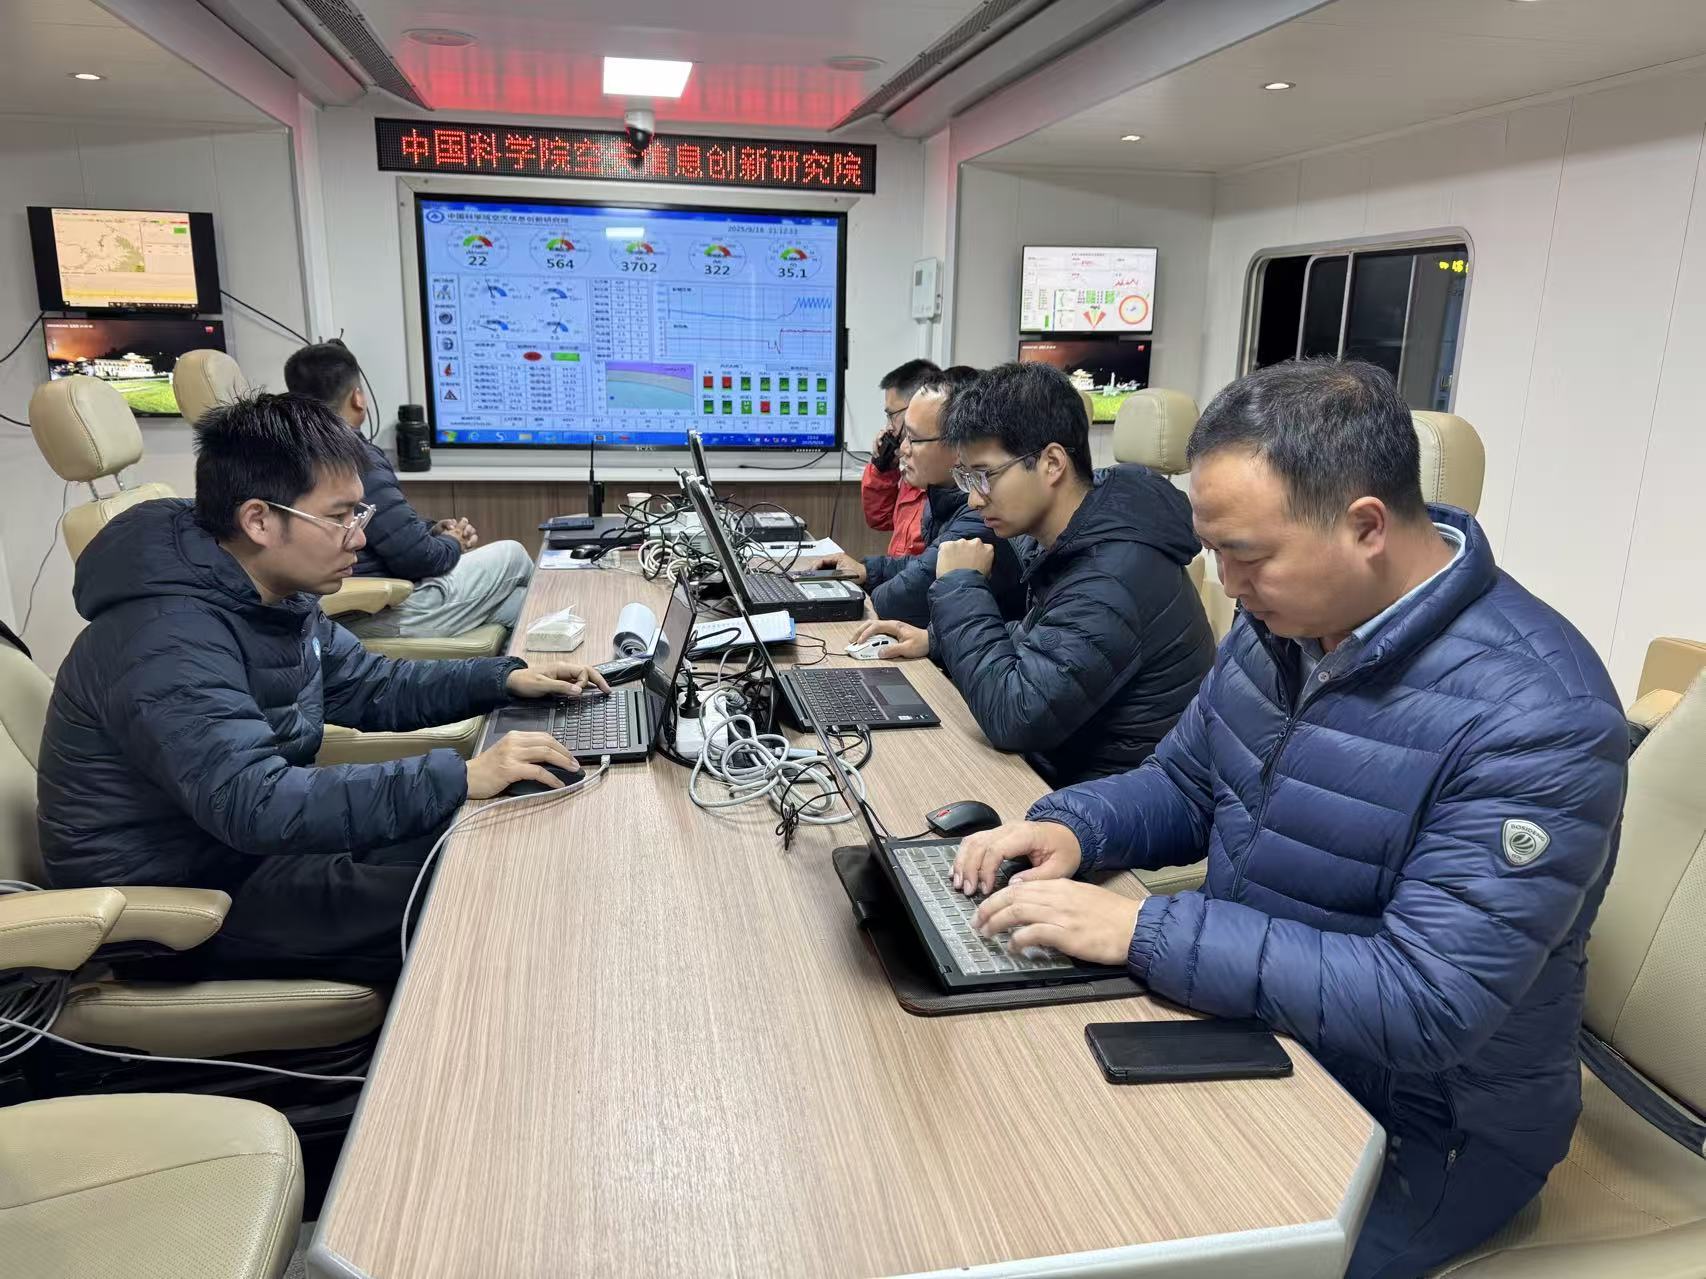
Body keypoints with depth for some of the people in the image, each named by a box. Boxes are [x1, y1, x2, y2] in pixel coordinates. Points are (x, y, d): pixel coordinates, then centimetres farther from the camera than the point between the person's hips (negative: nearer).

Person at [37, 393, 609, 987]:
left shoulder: (276, 595, 0)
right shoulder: (169, 643, -30)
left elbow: (368, 686, 12)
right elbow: (254, 805, -41)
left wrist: (504, 679, -2)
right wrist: (460, 777, -44)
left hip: (246, 841, 9)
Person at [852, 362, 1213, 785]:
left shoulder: (1115, 576, -28)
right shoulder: (1066, 542, 2)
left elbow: (1013, 718, -30)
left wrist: (960, 587, -19)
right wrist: (938, 639, 4)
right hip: (1061, 766, 8)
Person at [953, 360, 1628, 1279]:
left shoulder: (1535, 716, -27)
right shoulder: (1286, 616, -4)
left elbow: (1425, 1004, -30)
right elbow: (1183, 784, 8)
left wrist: (1141, 930, -32)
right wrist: (1071, 829, -12)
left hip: (1414, 1131, -6)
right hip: (1251, 1027, 7)